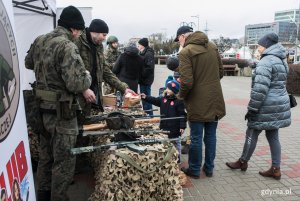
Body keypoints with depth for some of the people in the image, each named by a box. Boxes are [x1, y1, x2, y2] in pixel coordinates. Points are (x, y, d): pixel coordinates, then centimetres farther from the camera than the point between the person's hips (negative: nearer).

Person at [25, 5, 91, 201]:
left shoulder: (39, 40, 6)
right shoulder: (68, 46, -20)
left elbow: (28, 63, 25)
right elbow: (76, 84, -27)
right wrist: (87, 77, -7)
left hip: (42, 109, 9)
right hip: (61, 112, -9)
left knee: (45, 156, 23)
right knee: (64, 161, 6)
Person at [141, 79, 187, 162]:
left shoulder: (179, 101, -16)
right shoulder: (163, 99, 4)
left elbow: (182, 114, -17)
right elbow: (154, 100, 13)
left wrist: (182, 126, -19)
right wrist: (145, 97, 1)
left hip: (174, 128, -7)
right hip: (164, 127, 7)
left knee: (176, 143, 11)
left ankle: (177, 157, 26)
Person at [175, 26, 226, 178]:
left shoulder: (185, 52, -14)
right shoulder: (212, 47, 6)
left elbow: (187, 81, -20)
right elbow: (220, 72, 12)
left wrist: (181, 95, -2)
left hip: (198, 103, -6)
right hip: (215, 101, 6)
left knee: (196, 138, 8)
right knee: (211, 136, 16)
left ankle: (194, 170, 23)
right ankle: (209, 168, 29)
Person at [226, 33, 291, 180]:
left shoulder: (266, 62, -17)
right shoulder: (281, 61, 15)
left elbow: (260, 89, -24)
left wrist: (252, 109, -19)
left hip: (267, 107, -9)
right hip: (279, 105, 9)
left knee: (252, 134, 6)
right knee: (273, 136, 13)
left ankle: (243, 162, 22)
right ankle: (275, 169, 20)